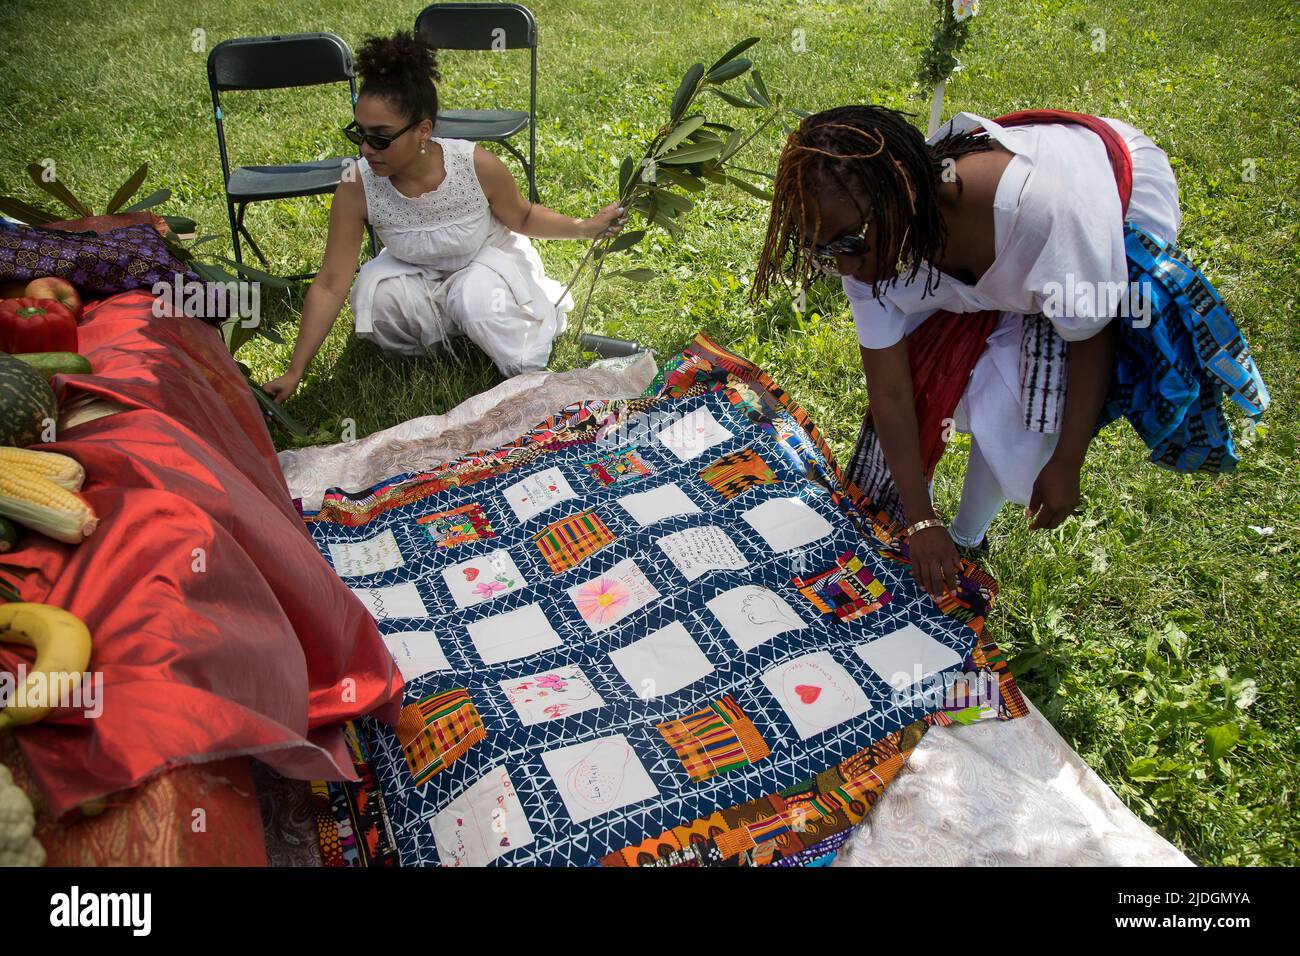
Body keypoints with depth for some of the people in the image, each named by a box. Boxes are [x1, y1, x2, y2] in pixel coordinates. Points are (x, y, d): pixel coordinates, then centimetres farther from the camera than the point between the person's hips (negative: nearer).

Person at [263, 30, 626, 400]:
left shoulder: (477, 166, -30)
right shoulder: (356, 188, -28)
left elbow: (522, 217, -6)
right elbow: (329, 286, -23)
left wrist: (585, 227, -18)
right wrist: (294, 372, -24)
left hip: (487, 257, -1)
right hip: (416, 272, 1)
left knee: (478, 299, -34)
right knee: (374, 295, -29)